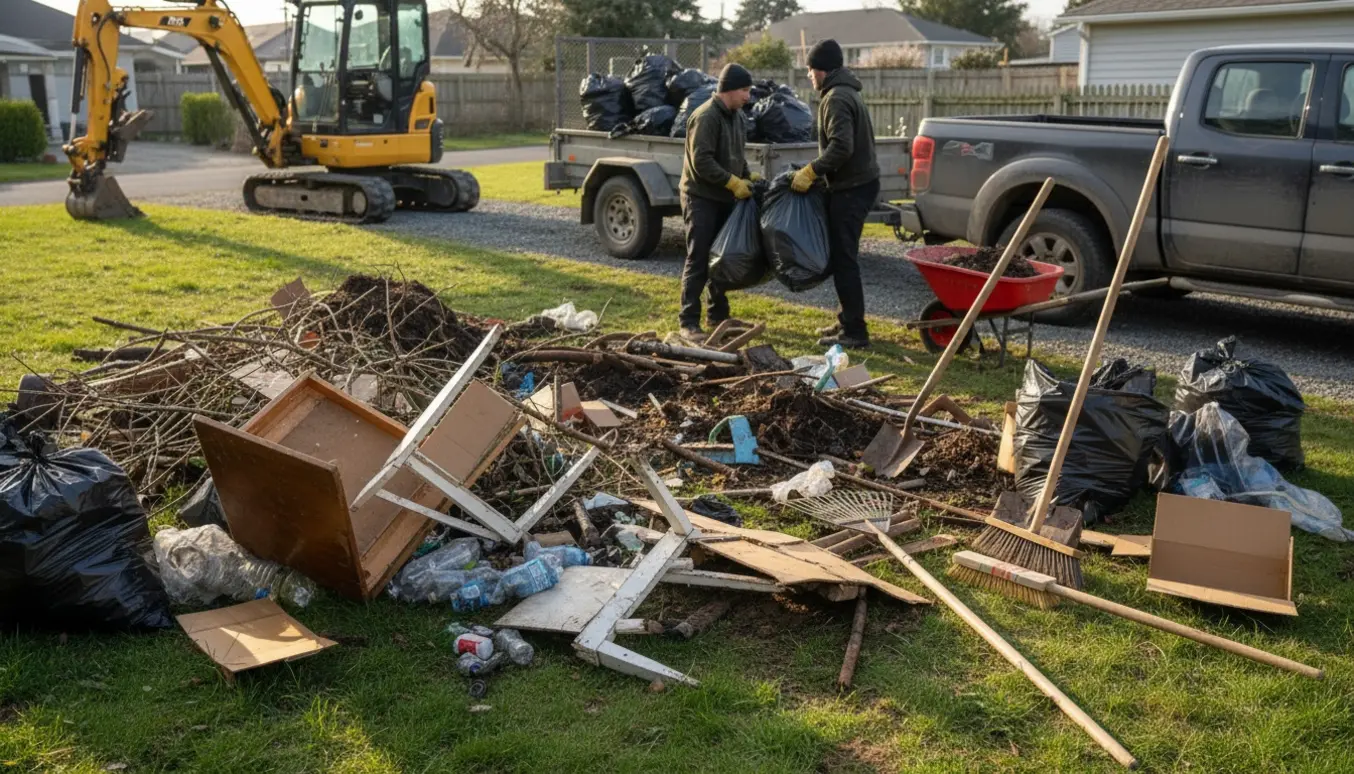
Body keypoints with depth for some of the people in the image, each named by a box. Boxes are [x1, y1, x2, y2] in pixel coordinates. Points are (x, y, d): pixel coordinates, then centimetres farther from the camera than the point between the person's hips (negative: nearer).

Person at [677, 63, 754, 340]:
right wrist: (733, 182, -20)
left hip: (725, 198, 9)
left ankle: (718, 314, 25)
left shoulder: (735, 116, 12)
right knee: (698, 260, -8)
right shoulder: (705, 117, -18)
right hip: (701, 198, -9)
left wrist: (746, 179, 6)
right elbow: (701, 162, -23)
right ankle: (689, 321, -3)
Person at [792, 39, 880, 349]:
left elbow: (841, 146, -27)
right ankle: (848, 321, 24)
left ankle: (854, 332, -5)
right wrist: (817, 170, 16)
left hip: (851, 188, -10)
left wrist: (811, 171, -20)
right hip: (861, 181, 10)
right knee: (843, 256, 16)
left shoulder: (836, 98, -15)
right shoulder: (848, 93, 18)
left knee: (843, 258, -7)